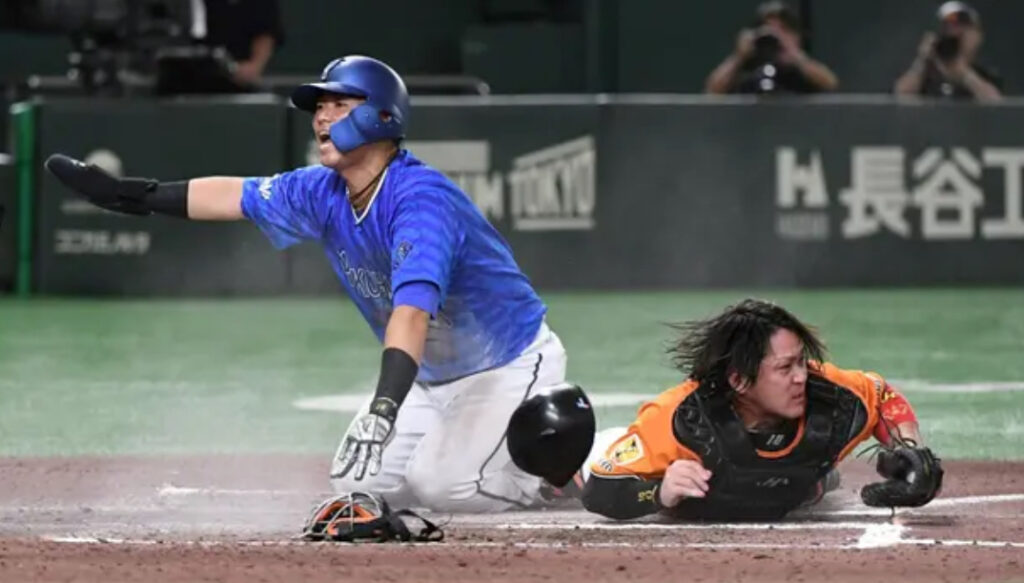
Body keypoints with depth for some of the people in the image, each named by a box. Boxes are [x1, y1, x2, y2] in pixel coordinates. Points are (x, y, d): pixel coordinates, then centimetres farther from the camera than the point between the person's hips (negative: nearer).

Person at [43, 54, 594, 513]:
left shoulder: (420, 200, -32)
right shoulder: (324, 193, -5)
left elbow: (411, 309, -45)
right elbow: (237, 196, 8)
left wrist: (383, 407, -56)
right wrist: (127, 194, 8)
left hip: (512, 365, -8)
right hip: (433, 377, 8)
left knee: (441, 487, -23)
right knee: (358, 481, 3)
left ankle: (563, 452, 1)